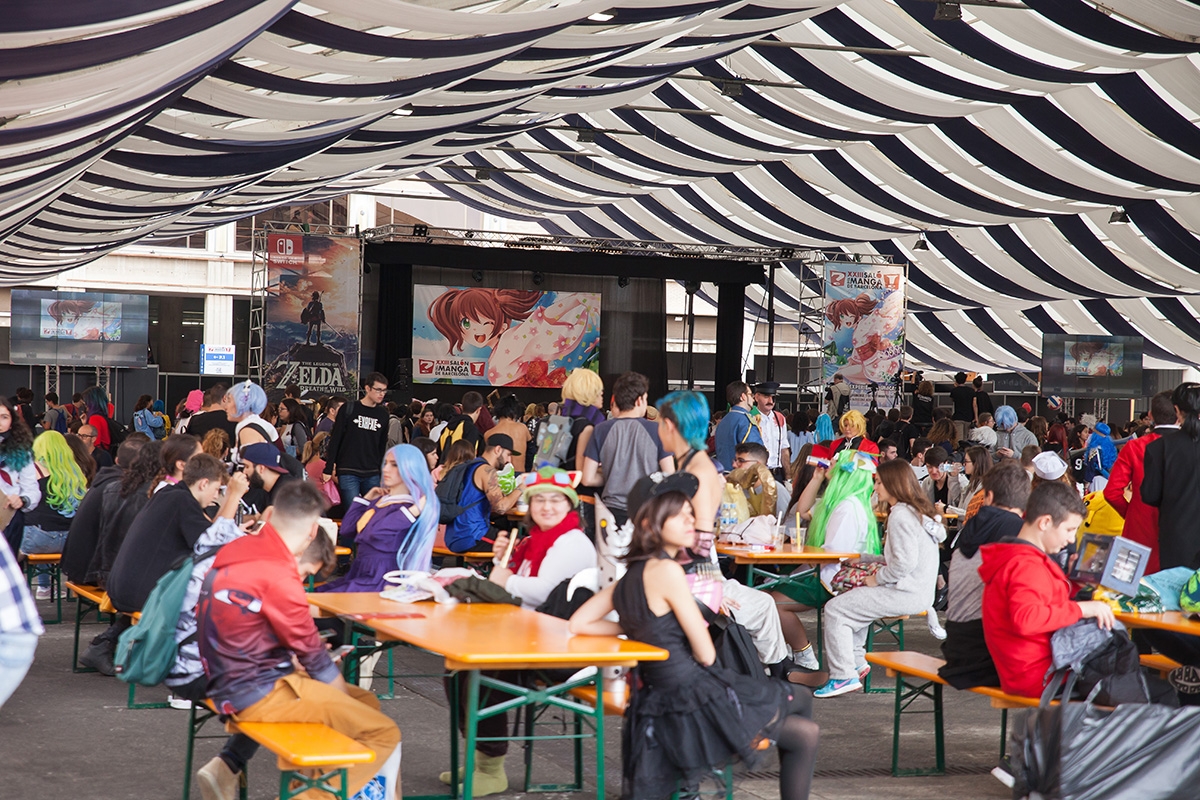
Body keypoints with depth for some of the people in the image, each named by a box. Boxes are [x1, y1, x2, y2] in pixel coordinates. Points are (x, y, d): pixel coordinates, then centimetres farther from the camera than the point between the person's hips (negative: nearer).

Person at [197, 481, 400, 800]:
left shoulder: (235, 550, 4)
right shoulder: (277, 575, -21)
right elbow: (312, 654, -11)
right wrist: (345, 698, 3)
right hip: (260, 693, -9)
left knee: (366, 702, 17)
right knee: (384, 733, -8)